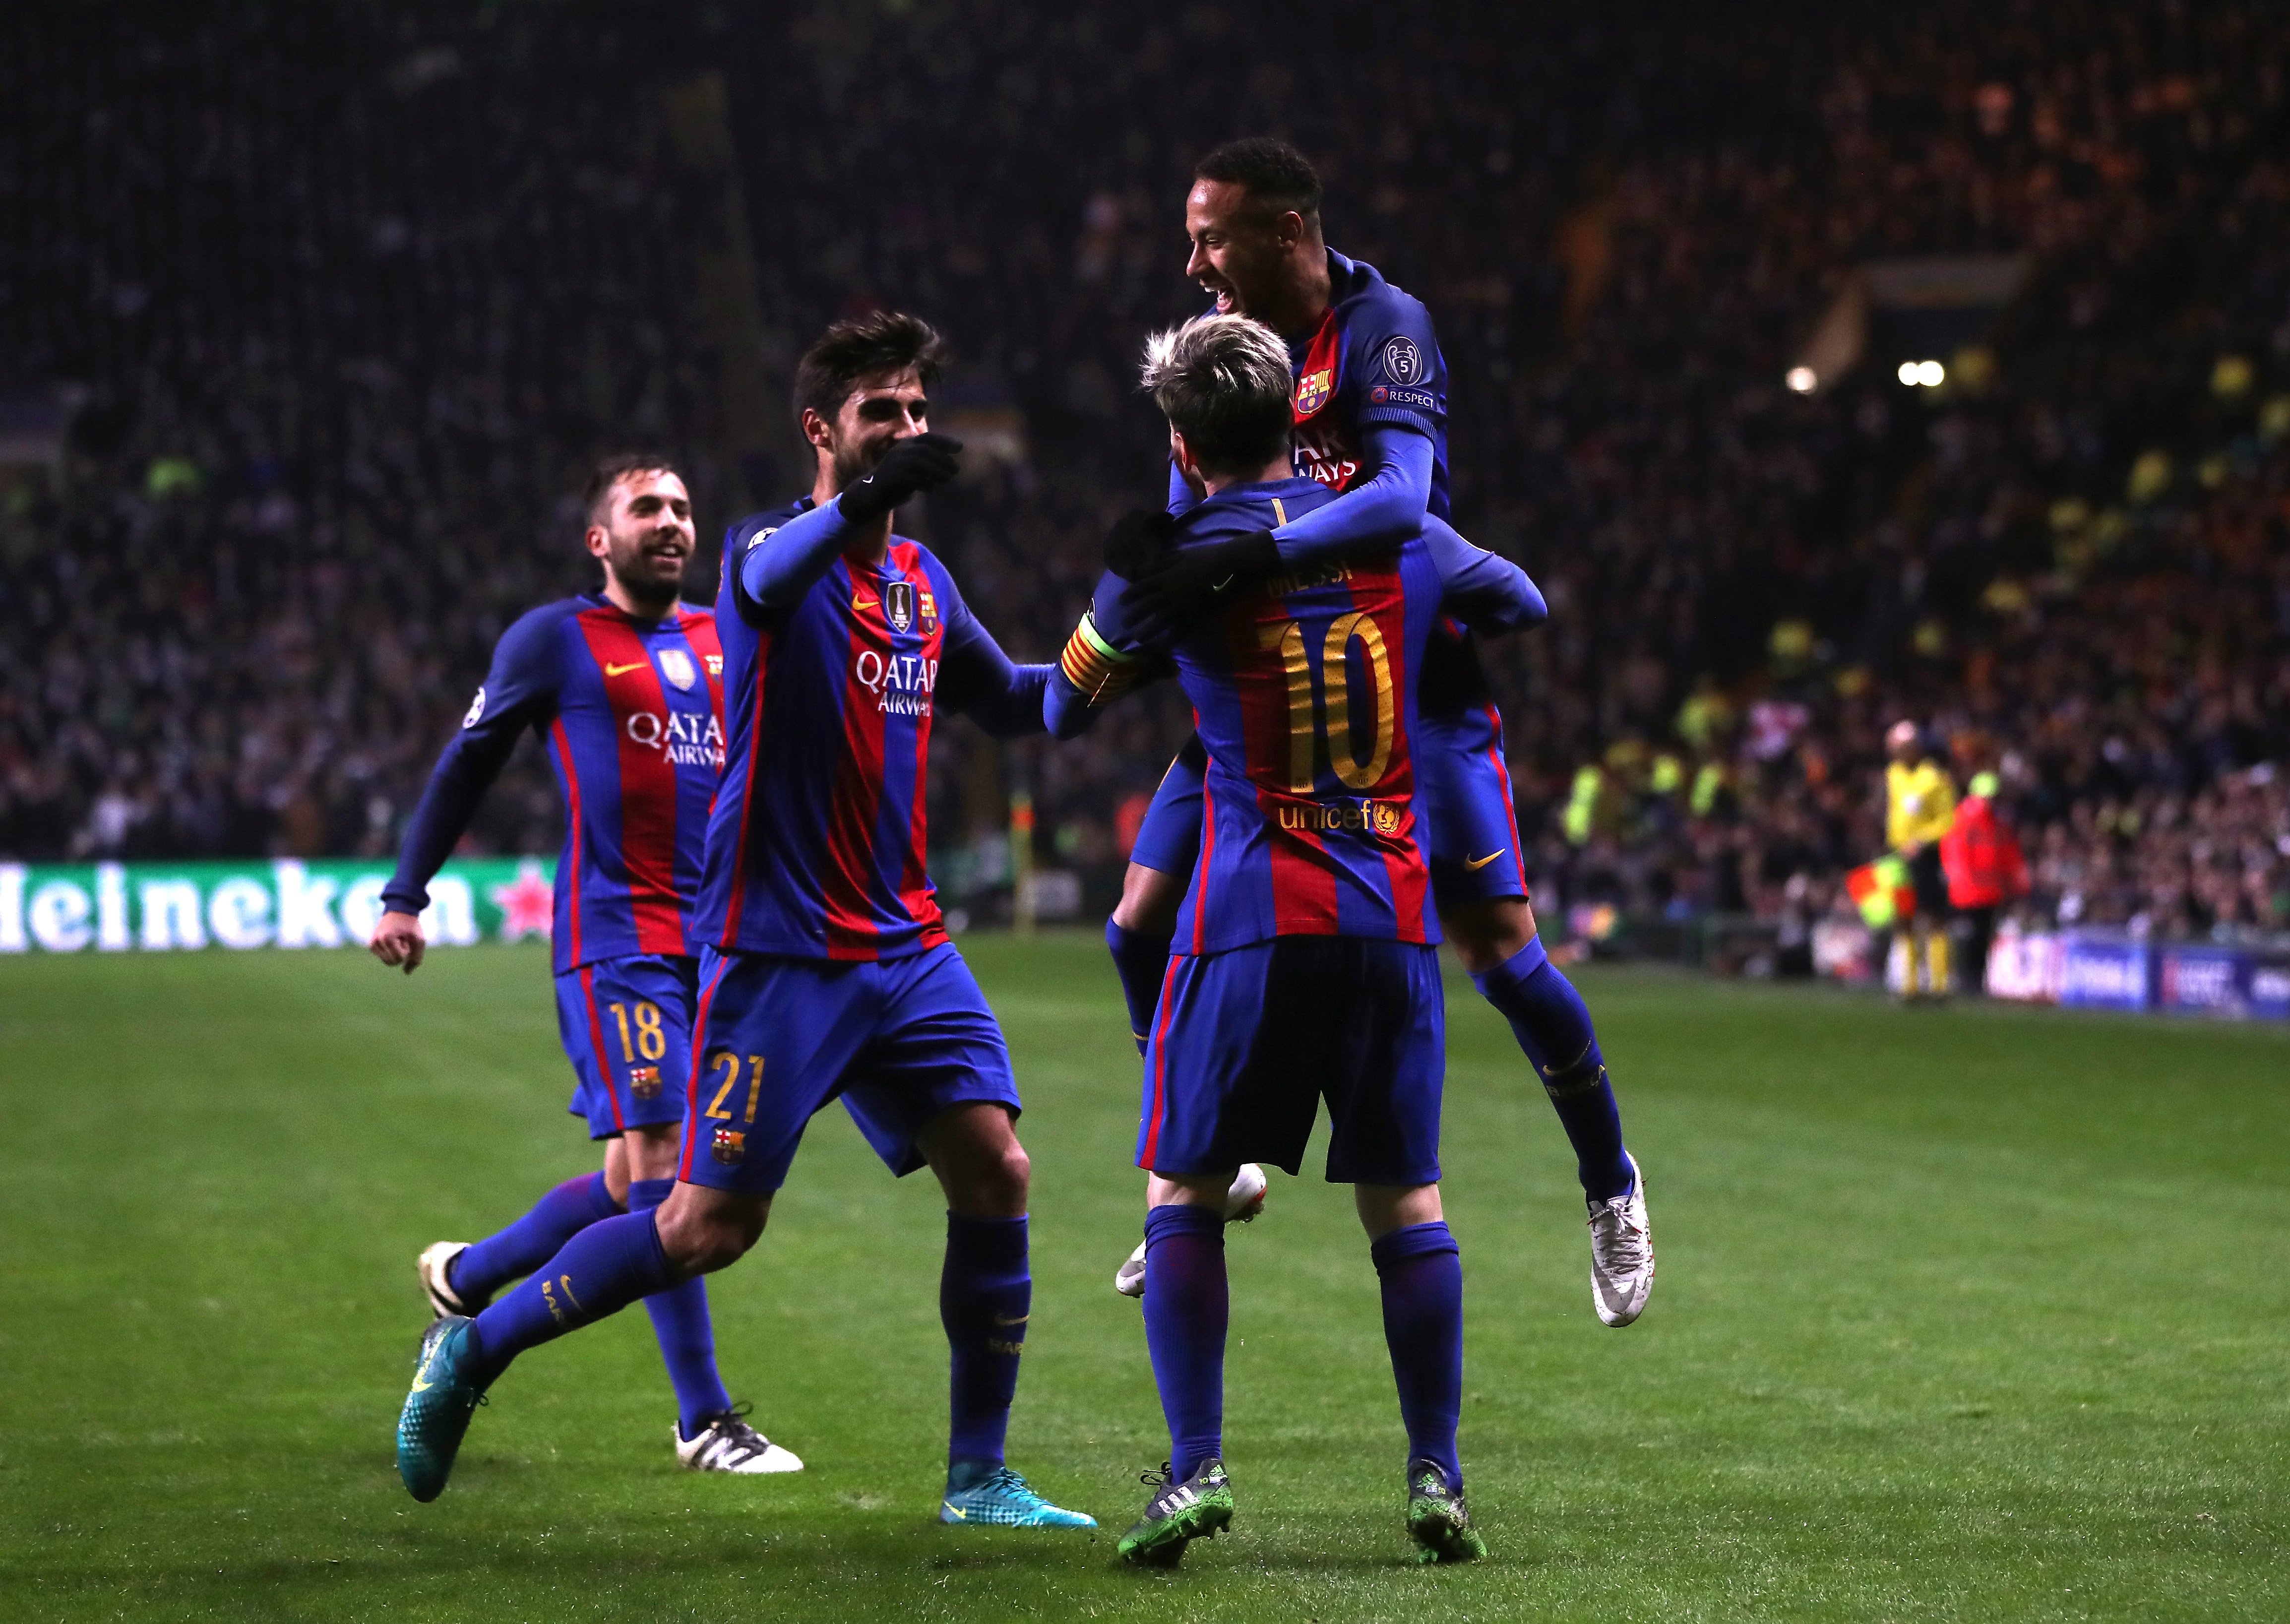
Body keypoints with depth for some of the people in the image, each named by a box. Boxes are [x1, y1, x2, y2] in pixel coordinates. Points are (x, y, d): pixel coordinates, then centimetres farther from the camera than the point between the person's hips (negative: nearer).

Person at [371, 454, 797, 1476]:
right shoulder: (554, 640, 1)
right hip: (612, 934, -6)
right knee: (656, 1157, -13)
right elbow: (467, 766, 5)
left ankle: (468, 1276, 29)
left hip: (714, 934, 6)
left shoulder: (724, 641, 16)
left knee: (645, 1176, 7)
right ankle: (704, 1420, -9)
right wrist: (405, 895, 3)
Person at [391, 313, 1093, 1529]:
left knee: (996, 1175, -4)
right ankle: (472, 1348, 12)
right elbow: (769, 577, -35)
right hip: (774, 951, -6)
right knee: (712, 1225, -7)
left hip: (904, 948, 6)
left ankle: (978, 1477, 5)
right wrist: (865, 498, -54)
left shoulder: (923, 583, 13)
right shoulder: (769, 549, -8)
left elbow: (1012, 704, 29)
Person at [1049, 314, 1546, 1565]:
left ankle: (1196, 1467, -4)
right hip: (1392, 918, 3)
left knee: (1184, 1194, 7)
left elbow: (1065, 710, 13)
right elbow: (1525, 605, 27)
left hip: (1252, 916, -3)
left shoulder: (1173, 556, -2)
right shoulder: (1393, 535, 7)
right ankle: (1436, 1479, 7)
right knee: (1405, 1202, 10)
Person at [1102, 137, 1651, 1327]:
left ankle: (1609, 1185, 15)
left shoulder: (1382, 327, -19)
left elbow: (1402, 496, -35)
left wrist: (1248, 557, -46)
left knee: (1497, 949, -8)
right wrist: (1159, 560, -12)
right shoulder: (1224, 332, 2)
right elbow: (1197, 501, 10)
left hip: (1405, 672, -6)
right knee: (1143, 928, 0)